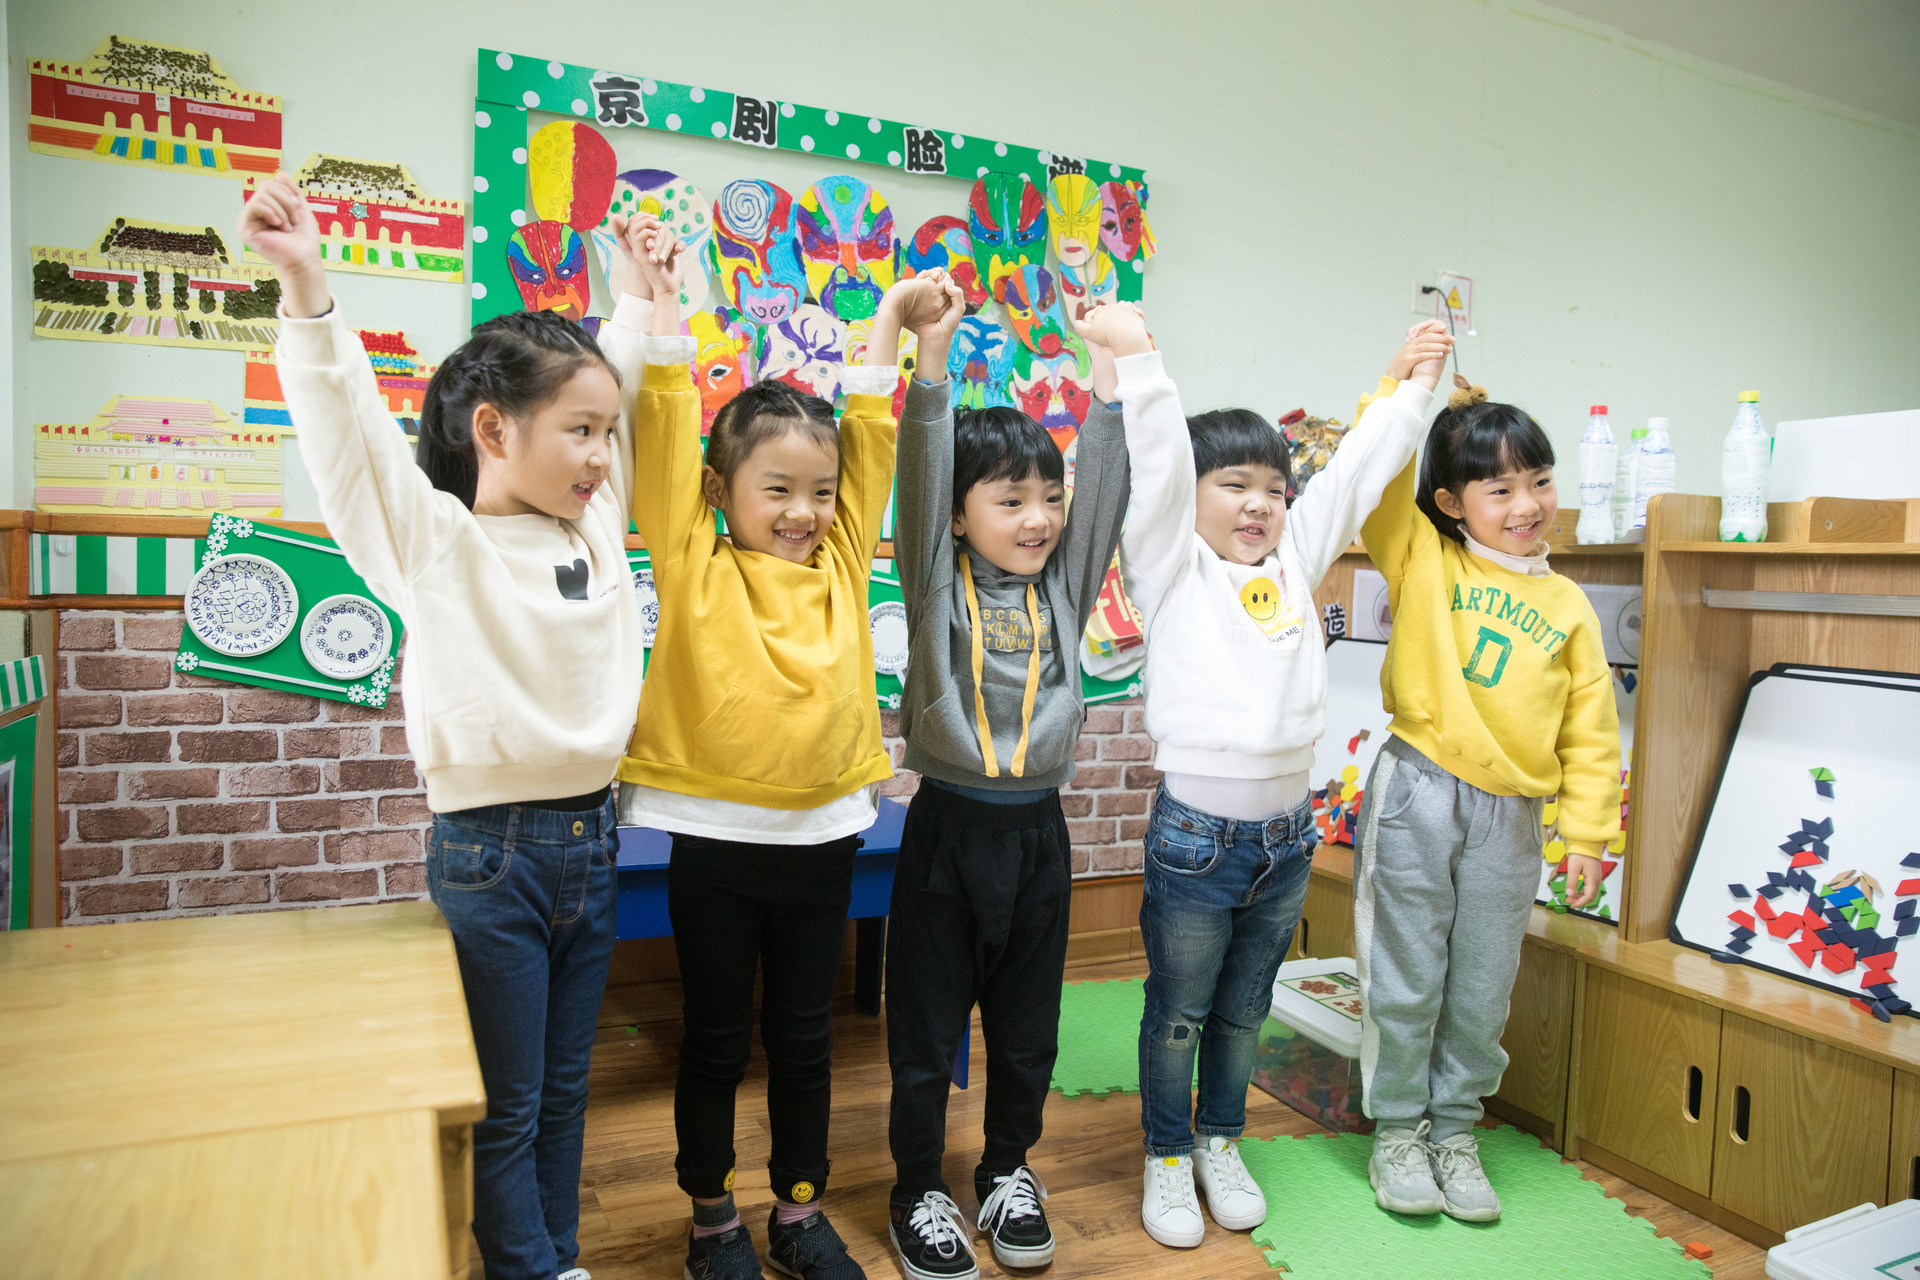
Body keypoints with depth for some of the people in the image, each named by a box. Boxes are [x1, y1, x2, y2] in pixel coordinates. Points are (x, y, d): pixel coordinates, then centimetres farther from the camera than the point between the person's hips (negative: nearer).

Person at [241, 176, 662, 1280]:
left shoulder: (596, 526, 6)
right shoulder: (437, 542, -9)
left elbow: (624, 383, 17)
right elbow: (350, 425, -23)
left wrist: (640, 288, 21)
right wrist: (306, 285, -33)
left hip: (590, 836, 6)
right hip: (490, 850, -6)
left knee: (565, 1092, 19)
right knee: (507, 1109, 9)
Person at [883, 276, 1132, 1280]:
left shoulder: (1066, 582, 5)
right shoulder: (936, 581, -4)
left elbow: (1107, 481, -2)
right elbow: (919, 472, -17)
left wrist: (1120, 370, -8)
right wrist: (931, 361, -28)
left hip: (1038, 830, 4)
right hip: (947, 827, -3)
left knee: (1028, 1025, 17)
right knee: (926, 1024, 10)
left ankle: (1009, 1170, 39)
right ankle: (919, 1191, 30)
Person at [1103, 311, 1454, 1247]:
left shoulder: (1294, 562, 9)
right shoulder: (1172, 568, -5)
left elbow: (1355, 473, 14)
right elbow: (1159, 461, -16)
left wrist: (1412, 385, 18)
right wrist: (1135, 354, -23)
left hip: (1286, 835, 5)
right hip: (1196, 833, -5)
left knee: (1244, 1011, 20)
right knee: (1177, 1012, 12)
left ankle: (1221, 1144, 40)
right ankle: (1167, 1156, 31)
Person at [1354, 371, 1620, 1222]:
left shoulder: (1566, 605, 8)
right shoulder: (1421, 560, 1)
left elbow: (1590, 729, 9)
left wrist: (1588, 833, 5)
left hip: (1510, 815, 3)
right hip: (1417, 797, -3)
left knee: (1482, 989, 13)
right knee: (1406, 978, 7)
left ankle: (1454, 1131, 32)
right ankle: (1397, 1130, 25)